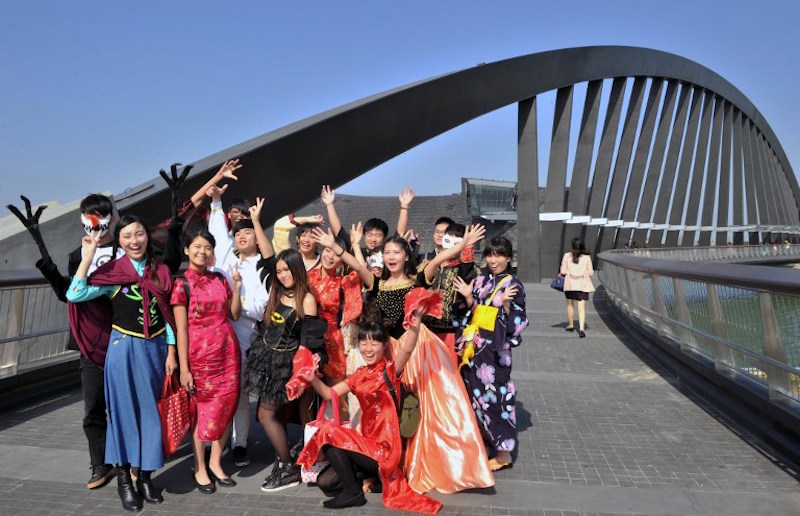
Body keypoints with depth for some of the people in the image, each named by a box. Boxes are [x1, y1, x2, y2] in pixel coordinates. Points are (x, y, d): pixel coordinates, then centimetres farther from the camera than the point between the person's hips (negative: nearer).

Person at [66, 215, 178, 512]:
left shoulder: (161, 272, 5)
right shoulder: (112, 272, -3)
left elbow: (168, 316, 8)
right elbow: (75, 295, -17)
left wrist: (171, 352, 5)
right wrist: (88, 257, -19)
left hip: (155, 349, 3)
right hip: (124, 349, -3)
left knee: (150, 412, 10)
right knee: (124, 410, 4)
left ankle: (145, 477, 23)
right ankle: (124, 479, 18)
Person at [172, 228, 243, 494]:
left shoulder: (220, 279, 9)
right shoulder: (181, 284, -4)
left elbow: (234, 315, 10)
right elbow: (181, 329, -7)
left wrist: (237, 288, -2)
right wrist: (184, 368, -10)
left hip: (227, 350, 4)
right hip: (200, 353, -4)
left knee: (226, 405, 5)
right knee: (204, 408, 3)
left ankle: (215, 463, 20)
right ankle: (199, 468, 18)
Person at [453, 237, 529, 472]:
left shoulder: (513, 285, -5)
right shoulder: (481, 281, 10)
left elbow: (516, 322, -9)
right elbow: (474, 313, 13)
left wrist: (506, 304, -24)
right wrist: (468, 298, -3)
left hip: (495, 348, -6)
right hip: (475, 346, 6)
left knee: (493, 393, -5)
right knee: (475, 391, 11)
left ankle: (503, 452, 4)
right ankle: (480, 439, 26)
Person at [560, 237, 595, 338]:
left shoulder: (567, 256, -2)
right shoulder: (587, 257, 0)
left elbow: (563, 271, -4)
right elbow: (590, 273, 0)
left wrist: (564, 274, 17)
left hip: (570, 283, 0)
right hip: (582, 284, 0)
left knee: (570, 304, 19)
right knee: (582, 307, -3)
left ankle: (571, 325, 31)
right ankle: (581, 328, -17)